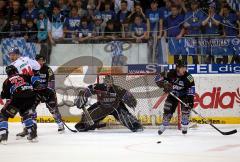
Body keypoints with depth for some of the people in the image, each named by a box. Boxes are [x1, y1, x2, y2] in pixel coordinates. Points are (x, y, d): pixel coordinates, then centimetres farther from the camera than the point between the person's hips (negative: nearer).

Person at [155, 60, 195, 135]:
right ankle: (164, 126, 17)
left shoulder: (187, 77, -24)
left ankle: (184, 126, -3)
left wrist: (190, 99, -29)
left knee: (186, 108, -19)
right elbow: (158, 78, -14)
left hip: (184, 94, -2)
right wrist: (164, 85, -30)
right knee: (168, 109, -2)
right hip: (173, 94, 2)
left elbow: (191, 88, -22)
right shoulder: (171, 73, -20)